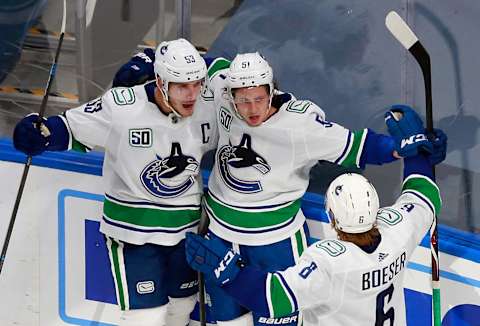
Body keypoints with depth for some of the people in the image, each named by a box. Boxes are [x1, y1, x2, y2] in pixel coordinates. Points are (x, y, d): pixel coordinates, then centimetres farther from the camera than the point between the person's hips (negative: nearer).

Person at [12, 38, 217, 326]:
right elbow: (74, 129, -11)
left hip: (186, 226, 5)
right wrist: (40, 133, -27)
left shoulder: (206, 110, -9)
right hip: (132, 227, -5)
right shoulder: (120, 106, -23)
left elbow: (222, 147, 12)